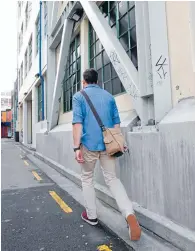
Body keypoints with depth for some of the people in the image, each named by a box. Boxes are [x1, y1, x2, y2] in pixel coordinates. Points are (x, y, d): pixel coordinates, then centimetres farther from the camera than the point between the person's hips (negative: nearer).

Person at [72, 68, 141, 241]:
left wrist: (77, 147, -12)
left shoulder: (79, 96, 2)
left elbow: (78, 122, -10)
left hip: (89, 144, -3)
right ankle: (130, 214, -10)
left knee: (87, 178, 17)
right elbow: (116, 122, 11)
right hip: (108, 144, 3)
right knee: (112, 178, 9)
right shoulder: (109, 96, 13)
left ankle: (91, 215, 24)